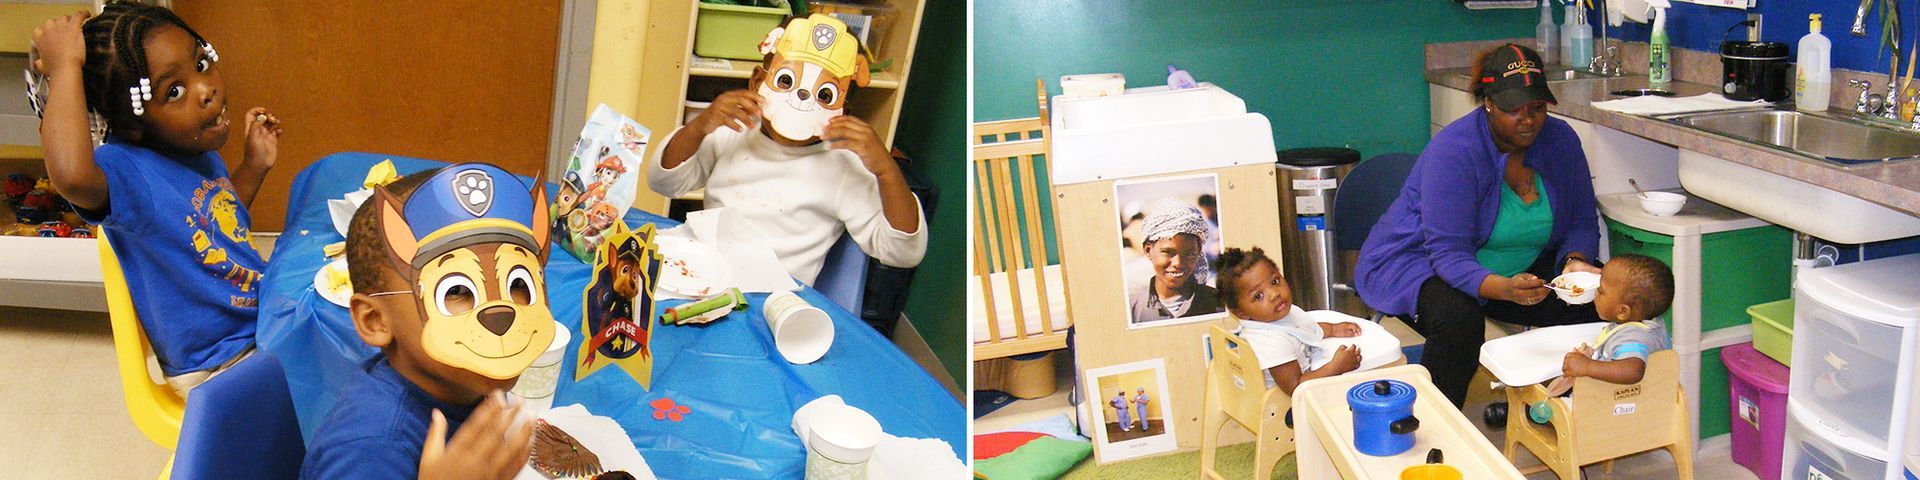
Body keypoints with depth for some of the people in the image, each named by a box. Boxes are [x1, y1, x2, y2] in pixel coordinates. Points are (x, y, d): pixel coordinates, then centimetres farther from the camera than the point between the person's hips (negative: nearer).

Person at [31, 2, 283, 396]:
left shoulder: (201, 152, 1)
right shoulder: (128, 169, -24)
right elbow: (71, 174, -50)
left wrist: (255, 166, 8)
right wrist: (65, 66, -39)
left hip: (266, 318, 8)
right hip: (215, 369, -8)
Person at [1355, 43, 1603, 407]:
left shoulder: (1559, 139, -6)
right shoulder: (1453, 151, -25)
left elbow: (1583, 222, 3)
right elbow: (1448, 253, -30)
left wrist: (1574, 261, -21)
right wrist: (1504, 289, -48)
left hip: (1521, 268, 6)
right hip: (1420, 262, -6)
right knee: (1458, 317, -37)